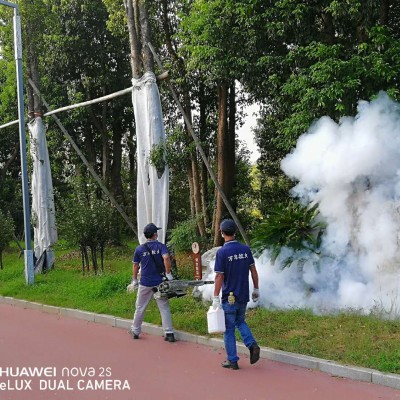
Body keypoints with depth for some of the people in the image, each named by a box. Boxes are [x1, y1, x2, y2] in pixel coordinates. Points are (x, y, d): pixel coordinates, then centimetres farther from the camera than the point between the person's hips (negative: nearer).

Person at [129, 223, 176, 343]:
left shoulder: (139, 249, 2)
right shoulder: (161, 246, -3)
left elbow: (135, 266, 8)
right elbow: (166, 258, -21)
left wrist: (135, 280, 19)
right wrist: (168, 274, -13)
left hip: (145, 283, 1)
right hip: (160, 282, -1)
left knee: (140, 308, 14)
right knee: (164, 308, 4)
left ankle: (135, 331, 25)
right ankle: (169, 333, 1)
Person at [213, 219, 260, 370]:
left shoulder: (222, 252, -14)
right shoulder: (245, 249, 1)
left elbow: (219, 276, -15)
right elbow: (253, 270, 5)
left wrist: (215, 298, -10)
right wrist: (256, 289, 15)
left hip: (229, 297, -5)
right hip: (244, 295, 5)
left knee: (229, 328, 7)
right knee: (240, 322, 24)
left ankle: (232, 360, 13)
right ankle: (252, 345, 3)